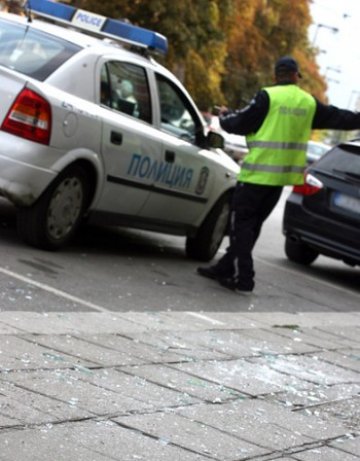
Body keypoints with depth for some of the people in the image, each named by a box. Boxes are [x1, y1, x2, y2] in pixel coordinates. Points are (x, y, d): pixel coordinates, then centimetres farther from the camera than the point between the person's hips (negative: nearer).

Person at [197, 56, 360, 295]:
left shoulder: (268, 97, -10)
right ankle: (226, 268, 21)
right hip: (284, 174, 6)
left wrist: (225, 116, 15)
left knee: (242, 223, -1)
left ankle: (243, 279, -8)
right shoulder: (309, 103, 7)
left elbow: (240, 124, -6)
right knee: (253, 224, 15)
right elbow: (336, 117, 20)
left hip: (258, 173, -6)